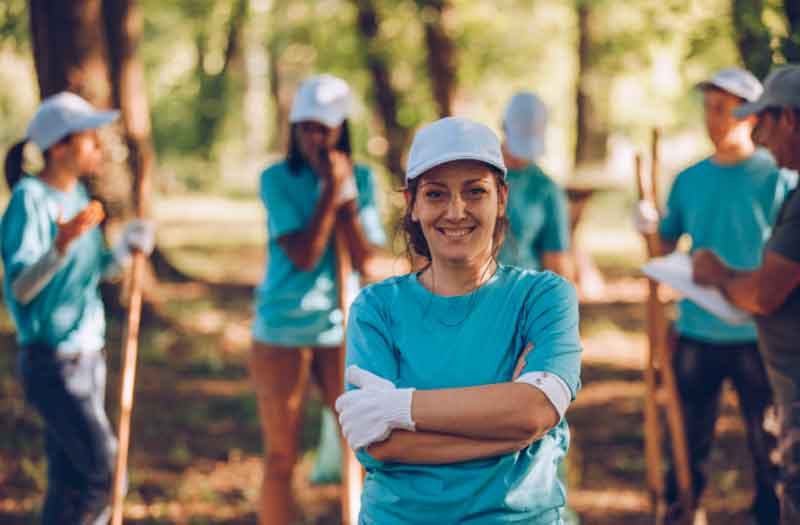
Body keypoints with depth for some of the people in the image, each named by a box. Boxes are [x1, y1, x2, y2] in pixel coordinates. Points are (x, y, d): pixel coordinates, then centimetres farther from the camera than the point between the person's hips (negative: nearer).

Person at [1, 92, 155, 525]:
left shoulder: (76, 193, 7)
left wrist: (127, 247, -2)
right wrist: (61, 244, -39)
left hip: (87, 356, 8)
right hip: (51, 363, -8)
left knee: (72, 479, 10)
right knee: (105, 475, -9)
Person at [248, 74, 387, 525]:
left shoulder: (361, 178, 0)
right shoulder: (278, 179, -10)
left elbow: (366, 257, -9)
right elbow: (303, 255, -20)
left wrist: (347, 196, -18)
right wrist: (330, 189, -20)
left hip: (344, 330, 3)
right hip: (283, 331, -3)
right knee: (282, 459, 5)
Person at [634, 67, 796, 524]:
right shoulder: (690, 179, 8)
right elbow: (667, 245, 12)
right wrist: (650, 225, -9)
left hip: (756, 336, -3)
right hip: (696, 330, 3)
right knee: (689, 440, 9)